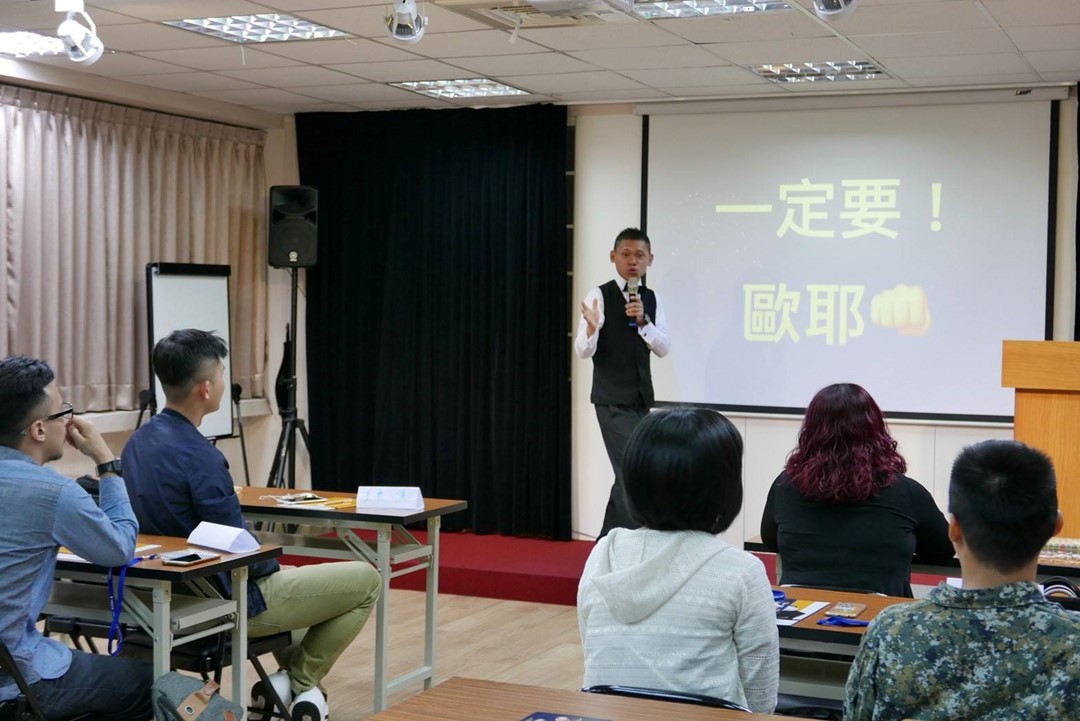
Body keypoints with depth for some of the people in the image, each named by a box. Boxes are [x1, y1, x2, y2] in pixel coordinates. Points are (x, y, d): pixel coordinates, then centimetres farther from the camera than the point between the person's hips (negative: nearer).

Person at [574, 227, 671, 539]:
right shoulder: (599, 296, -10)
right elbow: (583, 351, -15)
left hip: (641, 398, 6)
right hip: (612, 400, -6)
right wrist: (591, 328, -37)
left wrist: (643, 321, -18)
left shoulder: (653, 299, 6)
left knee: (627, 475, 13)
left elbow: (664, 348, -2)